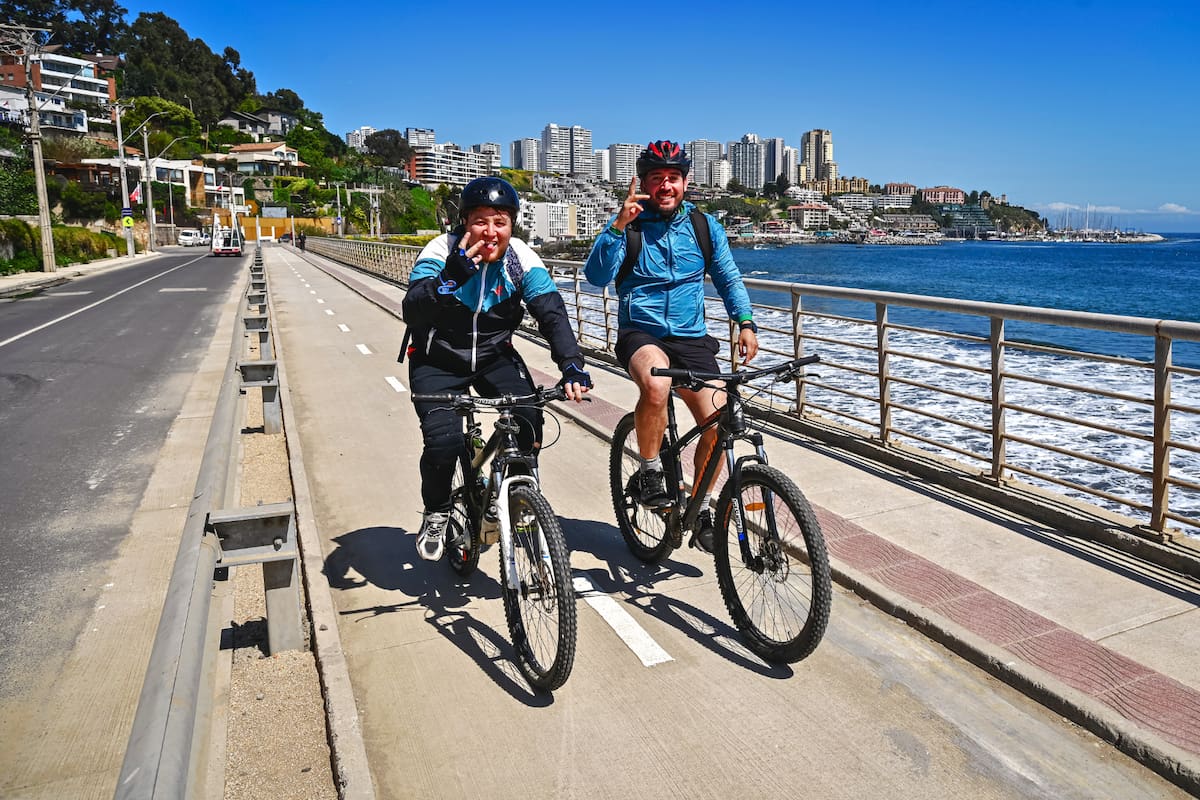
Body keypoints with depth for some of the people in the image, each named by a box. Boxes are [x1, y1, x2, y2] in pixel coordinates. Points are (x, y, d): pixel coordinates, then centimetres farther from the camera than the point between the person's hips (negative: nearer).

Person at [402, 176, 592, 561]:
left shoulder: (521, 258, -13)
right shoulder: (443, 251, -19)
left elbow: (552, 313, -21)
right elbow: (413, 312, -31)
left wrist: (572, 366, -36)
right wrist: (451, 277, -49)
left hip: (495, 356, 2)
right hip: (438, 360, -2)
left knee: (529, 421, -22)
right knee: (443, 442, -21)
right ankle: (436, 514, 10)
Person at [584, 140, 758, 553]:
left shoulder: (705, 226, 7)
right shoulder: (628, 225, -2)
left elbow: (728, 278, 16)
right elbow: (597, 276, -16)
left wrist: (745, 322, 2)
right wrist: (619, 225, -26)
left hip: (691, 338, 3)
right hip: (641, 334, -3)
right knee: (656, 384, -37)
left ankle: (701, 508, 11)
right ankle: (650, 473, -12)